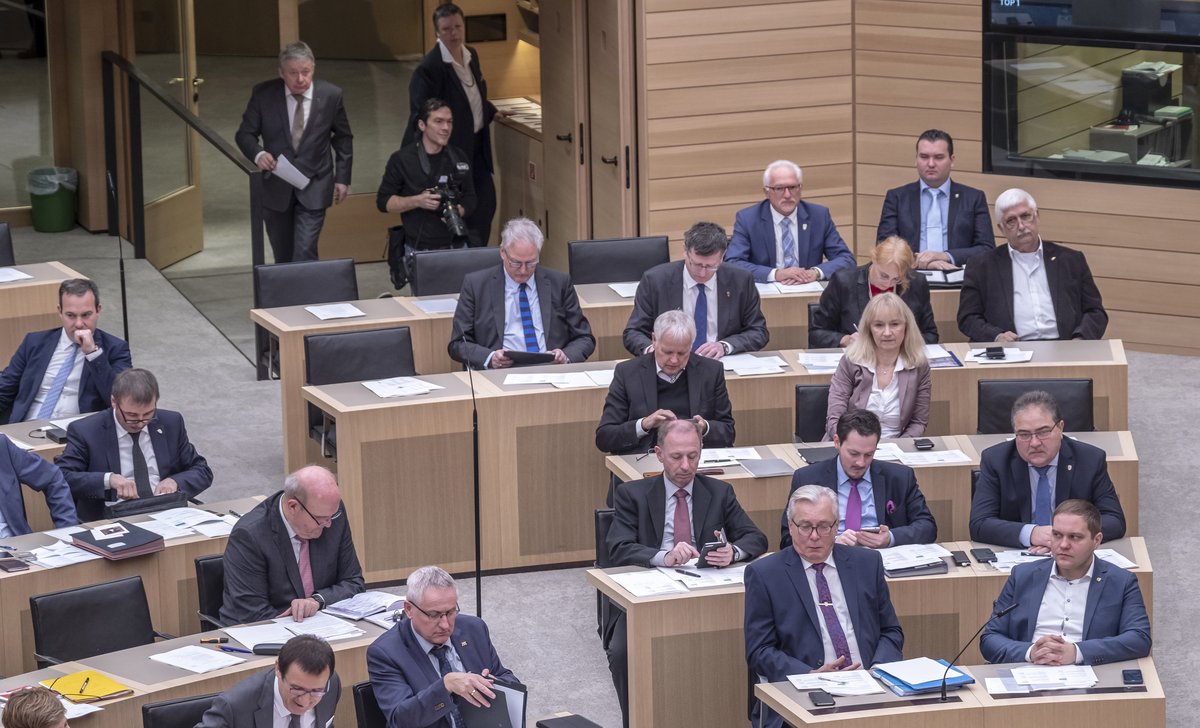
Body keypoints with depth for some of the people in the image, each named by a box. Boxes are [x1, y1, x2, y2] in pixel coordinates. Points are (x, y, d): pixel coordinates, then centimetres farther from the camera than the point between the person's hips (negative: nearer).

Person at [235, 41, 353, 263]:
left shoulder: (331, 95, -7)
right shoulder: (263, 94, -9)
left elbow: (343, 138, 7)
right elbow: (245, 134, 0)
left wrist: (342, 177, 4)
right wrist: (258, 154, -22)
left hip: (313, 189, -1)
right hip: (275, 188, 2)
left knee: (304, 253, -13)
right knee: (283, 258, 13)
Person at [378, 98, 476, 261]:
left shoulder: (458, 157, 9)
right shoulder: (401, 159, -3)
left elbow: (470, 198, 15)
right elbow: (383, 202, 0)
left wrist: (458, 211, -7)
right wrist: (417, 201, -15)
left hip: (457, 246, 3)